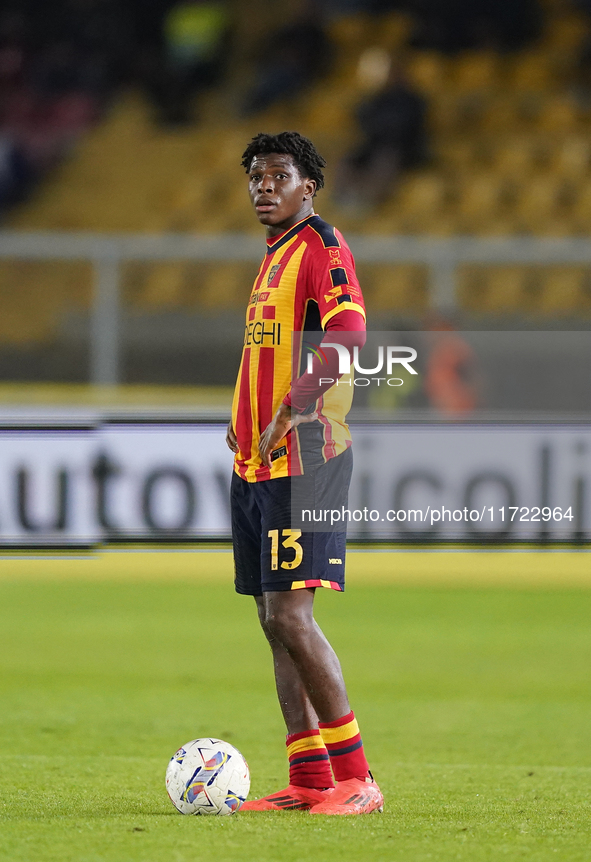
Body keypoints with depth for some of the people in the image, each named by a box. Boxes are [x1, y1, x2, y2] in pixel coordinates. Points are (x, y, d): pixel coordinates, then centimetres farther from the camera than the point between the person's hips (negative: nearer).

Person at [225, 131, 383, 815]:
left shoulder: (321, 245, -8)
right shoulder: (275, 256, 20)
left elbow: (346, 337, -22)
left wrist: (287, 418, -23)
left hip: (303, 457, -10)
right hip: (257, 465, 10)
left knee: (290, 617, -15)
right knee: (275, 621, 8)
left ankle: (356, 780, -12)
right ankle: (310, 780, 11)